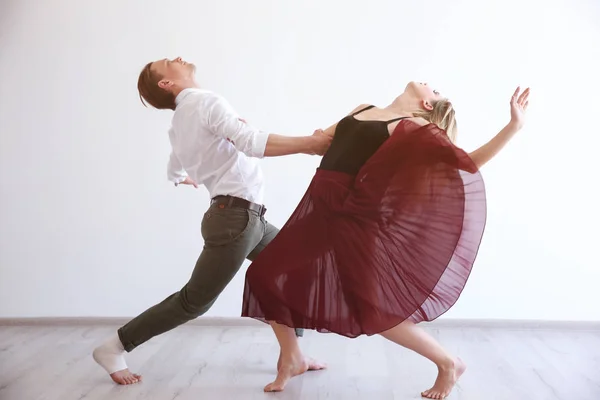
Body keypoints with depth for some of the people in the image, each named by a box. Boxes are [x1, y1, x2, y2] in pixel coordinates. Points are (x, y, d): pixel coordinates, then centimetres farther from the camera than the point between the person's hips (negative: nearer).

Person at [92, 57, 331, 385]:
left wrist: (189, 179, 55)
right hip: (236, 216, -10)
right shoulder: (207, 101, -13)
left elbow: (175, 173, 32)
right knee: (195, 301, -1)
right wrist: (308, 143, -24)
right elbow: (251, 142, -28)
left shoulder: (178, 122, 15)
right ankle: (114, 348, 12)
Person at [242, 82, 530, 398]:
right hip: (319, 208, 7)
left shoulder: (413, 127, -1)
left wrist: (514, 126, -14)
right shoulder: (363, 110, 18)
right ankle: (292, 359, 25)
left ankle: (448, 363, 11)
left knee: (375, 311, -12)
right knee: (266, 274, 5)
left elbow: (469, 162, -6)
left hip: (356, 216, -7)